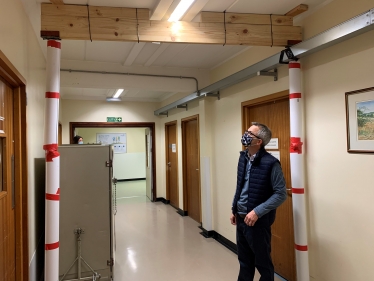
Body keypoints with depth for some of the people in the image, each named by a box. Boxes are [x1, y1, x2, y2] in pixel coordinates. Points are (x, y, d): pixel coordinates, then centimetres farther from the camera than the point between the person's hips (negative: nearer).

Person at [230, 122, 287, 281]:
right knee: (244, 260, 22)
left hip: (258, 221, -6)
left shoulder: (271, 163, -18)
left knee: (262, 262, 12)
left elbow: (281, 194, -17)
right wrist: (234, 210, 13)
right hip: (241, 218, 7)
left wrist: (257, 212, -21)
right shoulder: (243, 157, 4)